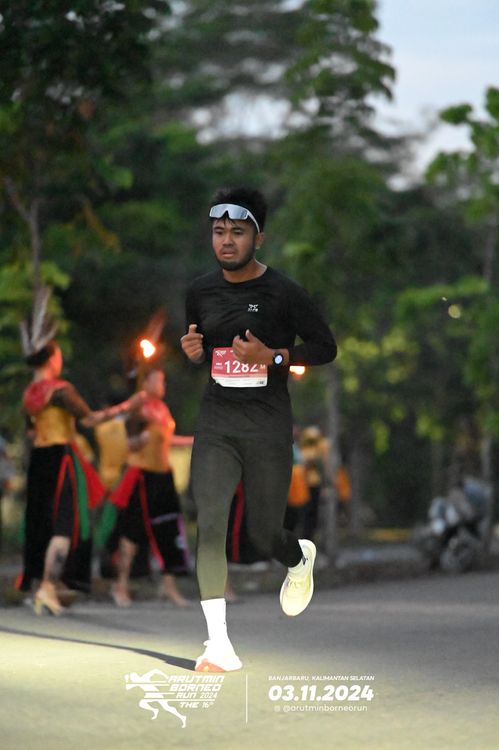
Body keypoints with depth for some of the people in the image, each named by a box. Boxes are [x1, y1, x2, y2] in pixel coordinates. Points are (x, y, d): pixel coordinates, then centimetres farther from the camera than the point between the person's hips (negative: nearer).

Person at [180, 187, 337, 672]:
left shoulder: (283, 293, -7)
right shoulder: (200, 292, 6)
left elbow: (325, 348, 0)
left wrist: (272, 356, -15)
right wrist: (194, 352, -2)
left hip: (269, 426, -3)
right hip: (216, 425, 3)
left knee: (264, 536, 4)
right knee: (209, 524, -13)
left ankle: (300, 558, 44)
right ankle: (219, 645, -12)